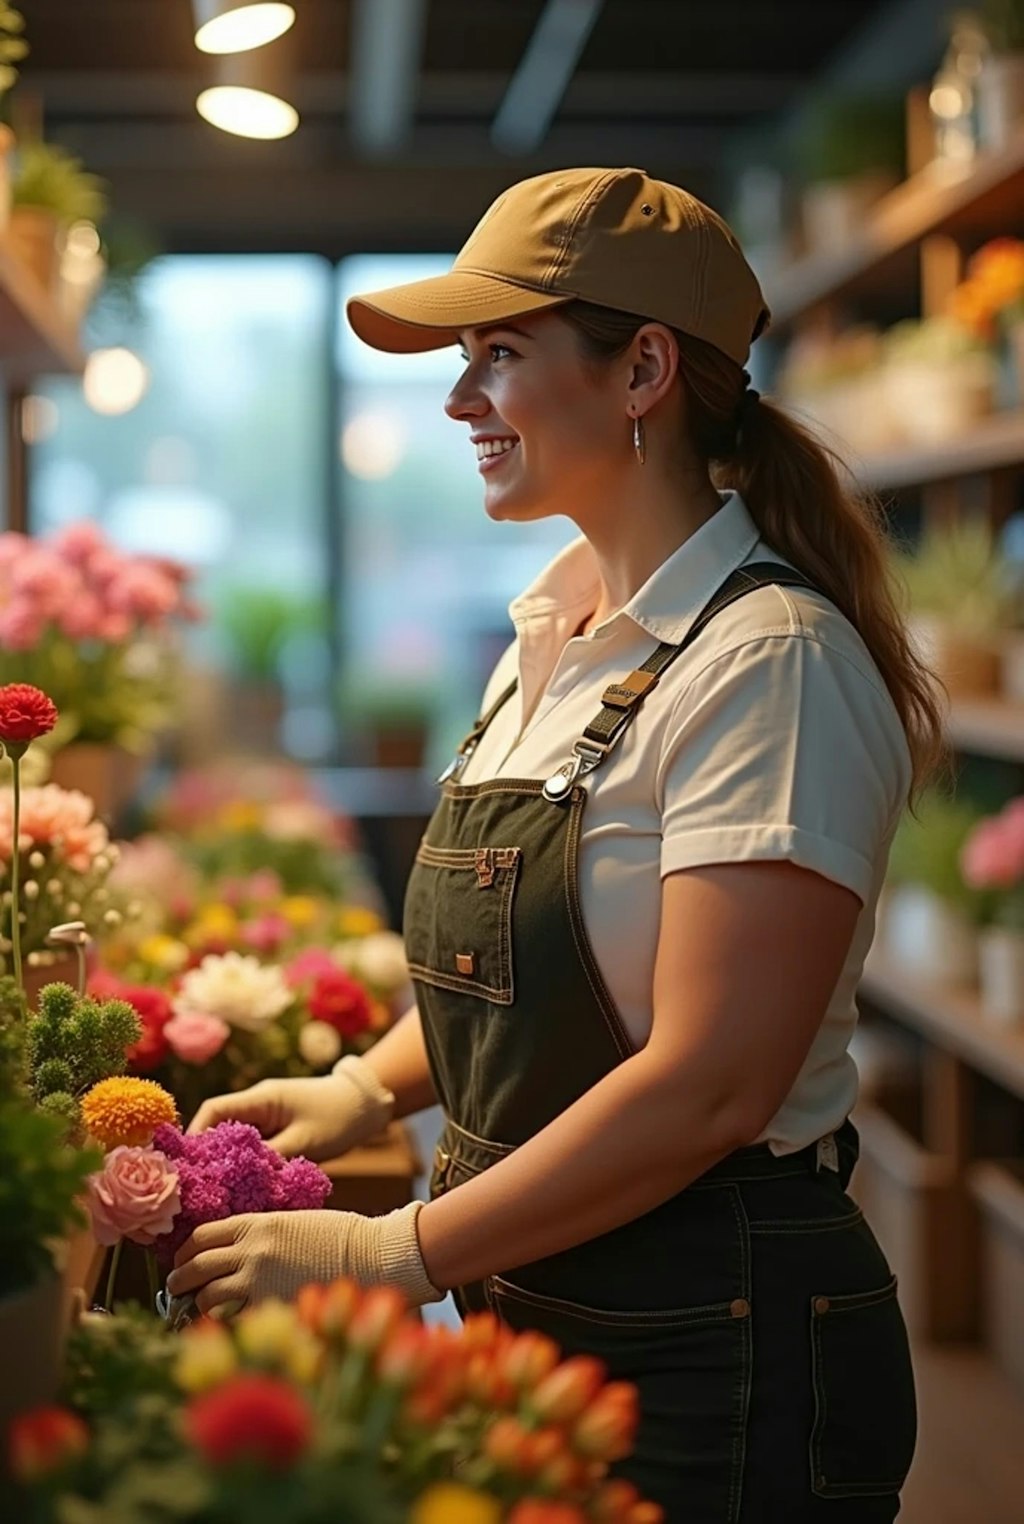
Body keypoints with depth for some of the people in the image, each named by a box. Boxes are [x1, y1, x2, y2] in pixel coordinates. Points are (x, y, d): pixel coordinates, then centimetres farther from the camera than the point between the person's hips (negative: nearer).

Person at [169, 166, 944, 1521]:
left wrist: (393, 1254, -20)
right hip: (524, 1310, 8)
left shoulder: (769, 662, -19)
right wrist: (368, 1086, 1)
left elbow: (711, 1087, -24)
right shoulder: (550, 632, 7)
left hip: (716, 1356, -8)